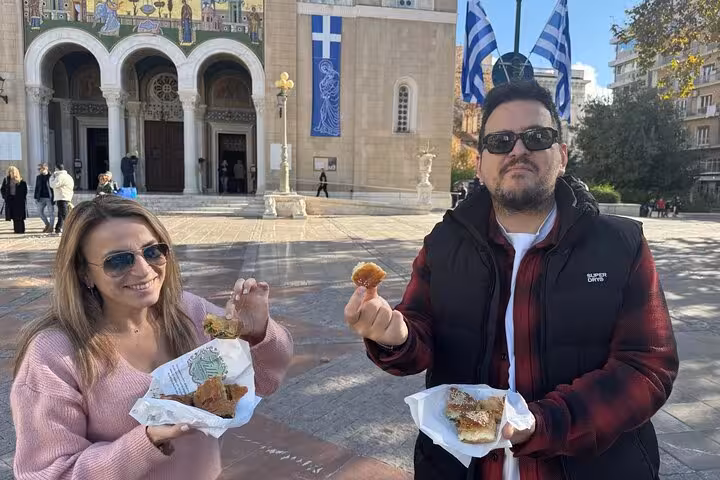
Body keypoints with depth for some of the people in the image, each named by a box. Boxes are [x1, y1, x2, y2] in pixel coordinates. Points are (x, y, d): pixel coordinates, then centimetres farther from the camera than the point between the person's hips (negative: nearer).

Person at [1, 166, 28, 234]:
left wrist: (23, 197, -7)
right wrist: (5, 197, 4)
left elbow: (25, 190, 2)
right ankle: (16, 230, 7)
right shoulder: (6, 180, 9)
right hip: (10, 199, 3)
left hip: (19, 199, -3)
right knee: (14, 216, 2)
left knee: (19, 216, -5)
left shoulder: (21, 181, 1)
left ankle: (21, 230, -1)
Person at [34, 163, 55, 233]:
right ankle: (47, 225, 25)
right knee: (40, 211, 8)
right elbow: (37, 188, 15)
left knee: (51, 212, 2)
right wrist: (36, 197, 10)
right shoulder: (38, 177, 10)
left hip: (49, 197, -6)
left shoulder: (50, 176, -8)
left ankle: (51, 227, 11)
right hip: (41, 197, 6)